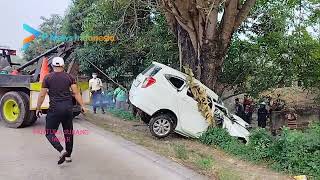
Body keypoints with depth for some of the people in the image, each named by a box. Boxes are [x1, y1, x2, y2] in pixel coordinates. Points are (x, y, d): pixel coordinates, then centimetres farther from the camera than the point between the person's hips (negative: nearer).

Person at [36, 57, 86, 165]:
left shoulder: (47, 78, 0)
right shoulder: (69, 77, 5)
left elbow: (42, 95, 1)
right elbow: (76, 93, -1)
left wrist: (38, 109, 12)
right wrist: (82, 106, 3)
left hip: (54, 109, -3)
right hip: (68, 108, 3)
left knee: (49, 133, 7)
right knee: (68, 132, 15)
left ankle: (62, 151, -13)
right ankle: (68, 156, 21)